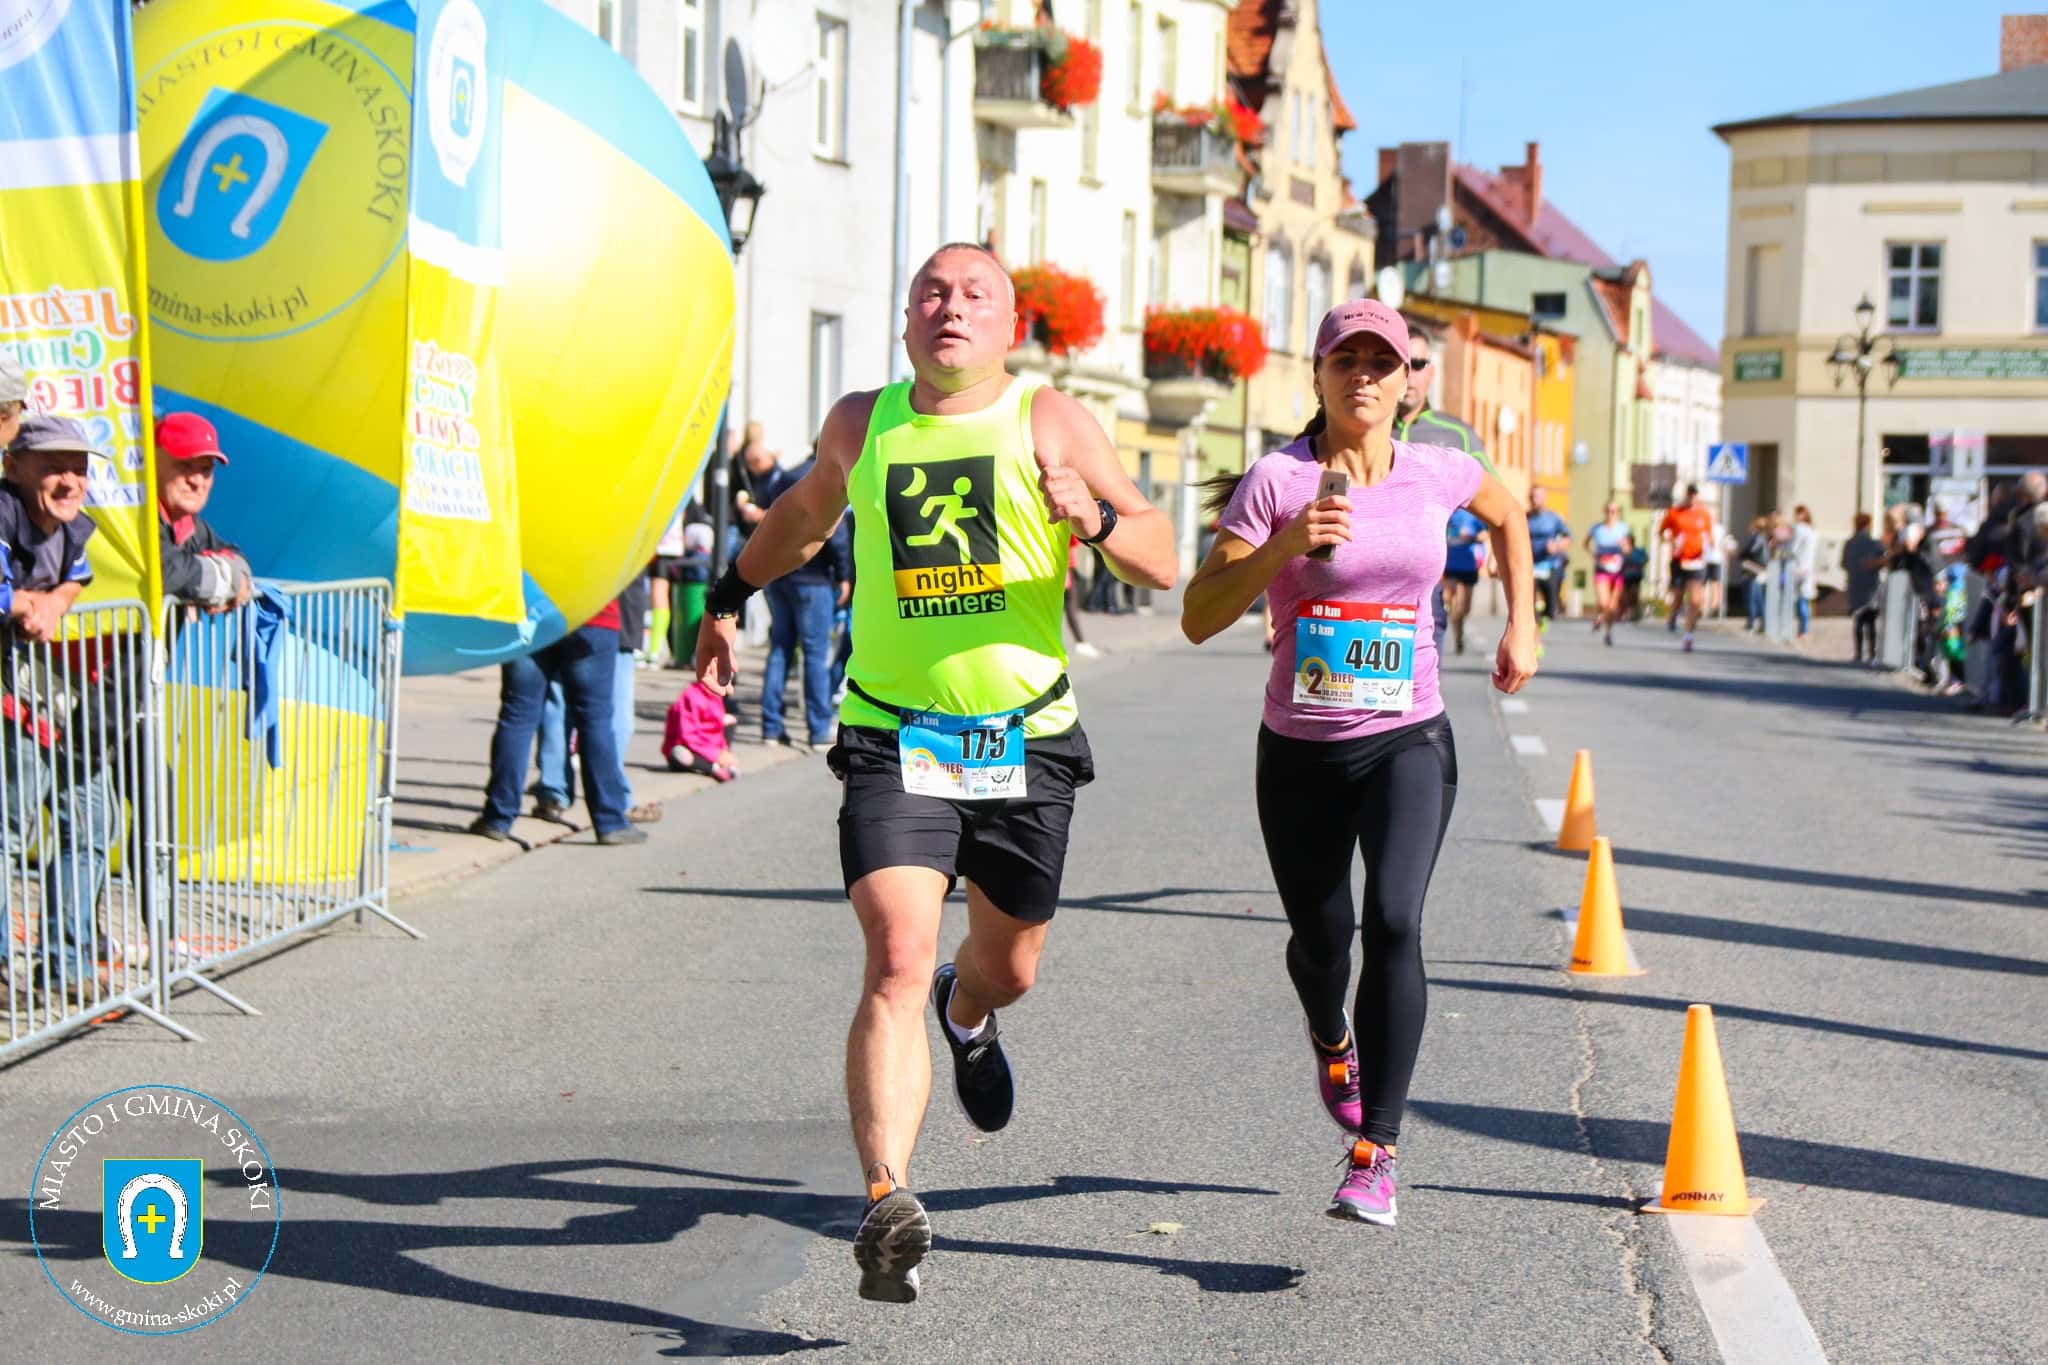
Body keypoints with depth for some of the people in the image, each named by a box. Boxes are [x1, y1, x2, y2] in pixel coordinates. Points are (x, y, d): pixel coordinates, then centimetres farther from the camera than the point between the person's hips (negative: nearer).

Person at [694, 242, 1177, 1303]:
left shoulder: (1049, 421, -1)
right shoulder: (860, 423, 6)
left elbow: (1163, 565, -4)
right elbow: (804, 512, 29)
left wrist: (1096, 516, -24)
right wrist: (730, 597, 33)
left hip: (1025, 743, 1)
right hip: (893, 739, 0)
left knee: (1010, 967, 19)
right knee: (896, 966, -19)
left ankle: (968, 1016, 56)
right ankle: (887, 1201, -23)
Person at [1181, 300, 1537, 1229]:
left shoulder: (1437, 473, 0)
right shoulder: (1276, 481, -9)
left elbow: (1507, 513, 24)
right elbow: (1198, 619, -16)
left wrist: (1521, 627, 17)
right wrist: (1287, 544, -29)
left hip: (1408, 742, 0)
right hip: (1299, 752, 0)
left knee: (1393, 922, -21)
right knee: (1320, 938, 15)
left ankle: (1375, 1158, -16)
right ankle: (1331, 1036, 53)